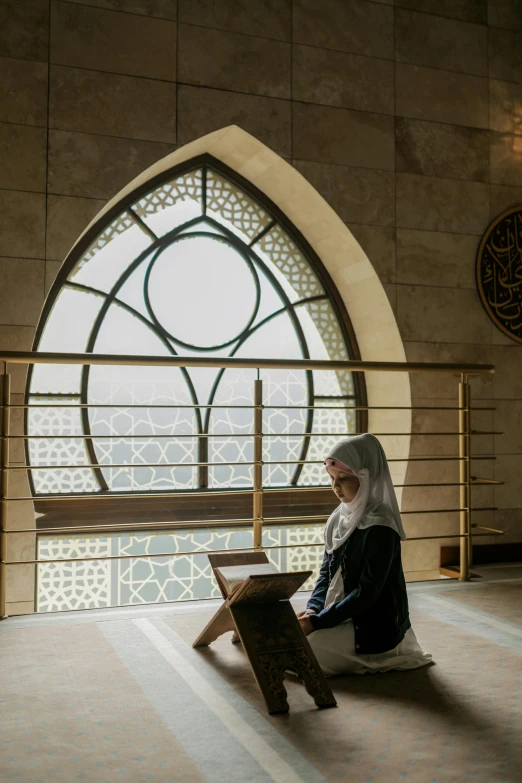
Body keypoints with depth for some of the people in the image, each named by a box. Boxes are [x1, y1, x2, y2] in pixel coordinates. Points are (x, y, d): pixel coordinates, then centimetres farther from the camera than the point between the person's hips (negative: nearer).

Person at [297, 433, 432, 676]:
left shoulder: (379, 527, -22)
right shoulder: (339, 518, 4)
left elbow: (367, 593, -23)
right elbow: (327, 572, 7)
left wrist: (317, 622, -24)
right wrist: (313, 608, -11)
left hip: (373, 626, -8)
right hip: (341, 614, 8)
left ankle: (374, 657, 2)